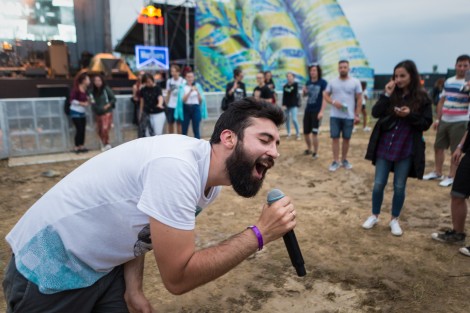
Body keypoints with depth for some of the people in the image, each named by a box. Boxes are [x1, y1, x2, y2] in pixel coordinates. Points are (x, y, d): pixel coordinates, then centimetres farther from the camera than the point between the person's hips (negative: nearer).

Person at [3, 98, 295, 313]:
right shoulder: (177, 165, -33)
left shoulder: (211, 183, -5)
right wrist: (259, 234, -27)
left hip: (105, 267, 7)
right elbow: (178, 277, -29)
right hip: (50, 273, -7)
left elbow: (137, 229, 2)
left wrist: (134, 288, -8)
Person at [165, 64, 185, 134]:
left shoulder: (183, 81, -4)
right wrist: (166, 104, 7)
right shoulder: (169, 81, 7)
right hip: (170, 106, 4)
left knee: (179, 124, 2)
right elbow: (168, 94, 12)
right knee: (170, 124, 9)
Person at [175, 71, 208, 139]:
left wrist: (197, 91, -14)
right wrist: (190, 91, -20)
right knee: (184, 130, 5)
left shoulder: (197, 85, 4)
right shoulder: (183, 86, 2)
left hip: (195, 108, 0)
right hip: (186, 109, 0)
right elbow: (183, 99, -9)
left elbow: (201, 100, 2)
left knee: (196, 130, -1)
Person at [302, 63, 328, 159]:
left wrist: (321, 111, -22)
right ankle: (309, 149, 32)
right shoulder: (308, 82, 8)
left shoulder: (323, 82, -7)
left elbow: (325, 97, -13)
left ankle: (315, 152, 9)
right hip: (307, 110, 5)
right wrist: (304, 91, -3)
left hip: (317, 111, -5)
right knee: (306, 133, 10)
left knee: (314, 133, -8)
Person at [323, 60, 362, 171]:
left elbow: (359, 99, 2)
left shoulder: (355, 82, 0)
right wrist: (333, 102, -13)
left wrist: (357, 115, -4)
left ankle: (344, 160, 22)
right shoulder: (332, 82, 5)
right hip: (335, 116, 1)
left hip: (349, 116, -1)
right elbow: (325, 95, 8)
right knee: (335, 138, 1)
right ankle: (336, 161, 8)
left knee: (346, 138, 8)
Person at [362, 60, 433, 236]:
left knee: (399, 187, 9)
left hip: (406, 151, -1)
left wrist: (410, 115, -21)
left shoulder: (422, 98, -4)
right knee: (379, 184, 7)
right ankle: (374, 216, 25)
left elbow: (426, 124, -5)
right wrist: (386, 95, -18)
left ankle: (394, 220, 26)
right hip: (384, 147, 2)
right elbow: (375, 113, -9)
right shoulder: (392, 94, 1)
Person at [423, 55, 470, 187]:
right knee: (438, 146, 13)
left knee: (456, 150, 2)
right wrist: (437, 119, 12)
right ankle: (437, 172, 28)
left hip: (459, 122, -6)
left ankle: (451, 177, 12)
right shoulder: (448, 81, 10)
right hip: (444, 121, 6)